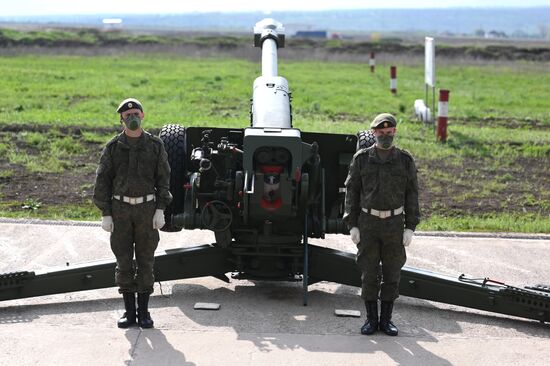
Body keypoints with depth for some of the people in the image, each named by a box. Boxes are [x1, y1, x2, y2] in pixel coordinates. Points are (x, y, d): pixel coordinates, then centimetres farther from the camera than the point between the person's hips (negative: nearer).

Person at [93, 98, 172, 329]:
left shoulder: (155, 145, 2)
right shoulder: (113, 147, 2)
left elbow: (163, 179, 3)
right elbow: (102, 181, 3)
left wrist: (160, 210, -5)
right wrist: (105, 214, -3)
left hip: (147, 208, 0)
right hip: (120, 209, 0)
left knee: (145, 261, 3)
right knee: (124, 262, 4)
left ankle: (143, 311, 12)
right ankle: (129, 311, 13)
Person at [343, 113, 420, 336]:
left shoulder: (405, 161, 1)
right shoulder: (361, 159, -1)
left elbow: (411, 195, 3)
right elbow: (352, 192, 2)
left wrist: (410, 228, -3)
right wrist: (352, 225, -4)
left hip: (394, 224, 1)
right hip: (367, 223, 0)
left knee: (392, 274, 5)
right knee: (369, 274, 2)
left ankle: (386, 319, 16)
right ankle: (371, 319, 13)